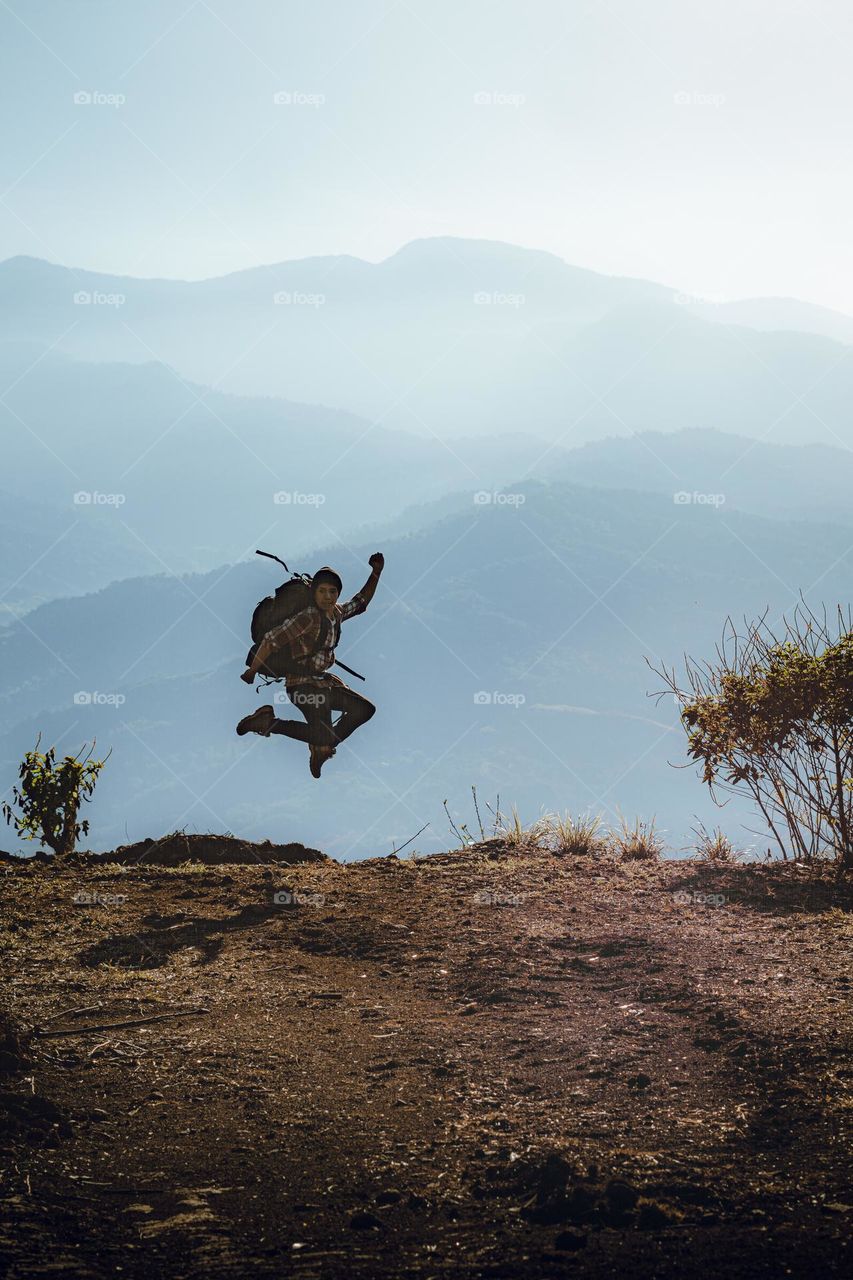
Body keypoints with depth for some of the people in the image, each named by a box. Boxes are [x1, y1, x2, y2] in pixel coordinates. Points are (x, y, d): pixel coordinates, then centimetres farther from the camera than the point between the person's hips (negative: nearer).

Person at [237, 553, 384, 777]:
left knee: (365, 709, 12)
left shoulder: (337, 613, 4)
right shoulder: (308, 617, -21)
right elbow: (271, 640, -21)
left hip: (324, 680, 9)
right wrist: (251, 673, -14)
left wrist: (376, 573, 14)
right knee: (325, 737, -21)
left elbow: (361, 602, 25)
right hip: (303, 684, -9)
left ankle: (322, 748, 17)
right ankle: (269, 722, -7)